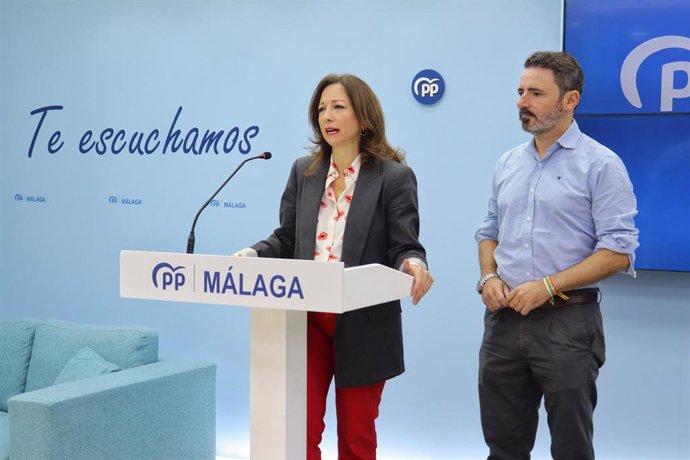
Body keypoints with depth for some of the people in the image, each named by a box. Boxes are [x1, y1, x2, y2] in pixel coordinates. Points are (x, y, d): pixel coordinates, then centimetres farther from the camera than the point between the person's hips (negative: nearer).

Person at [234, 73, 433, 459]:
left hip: (363, 327, -3)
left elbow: (404, 248, -9)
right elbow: (286, 240, 9)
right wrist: (250, 255, -10)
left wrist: (413, 265, -32)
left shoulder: (395, 176, -4)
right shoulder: (303, 171, 9)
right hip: (307, 321, 3)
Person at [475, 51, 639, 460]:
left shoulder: (600, 164, -7)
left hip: (567, 322, -5)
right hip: (504, 320, 6)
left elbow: (618, 252, -13)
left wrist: (548, 286, -17)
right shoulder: (508, 164, 12)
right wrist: (489, 276, -1)